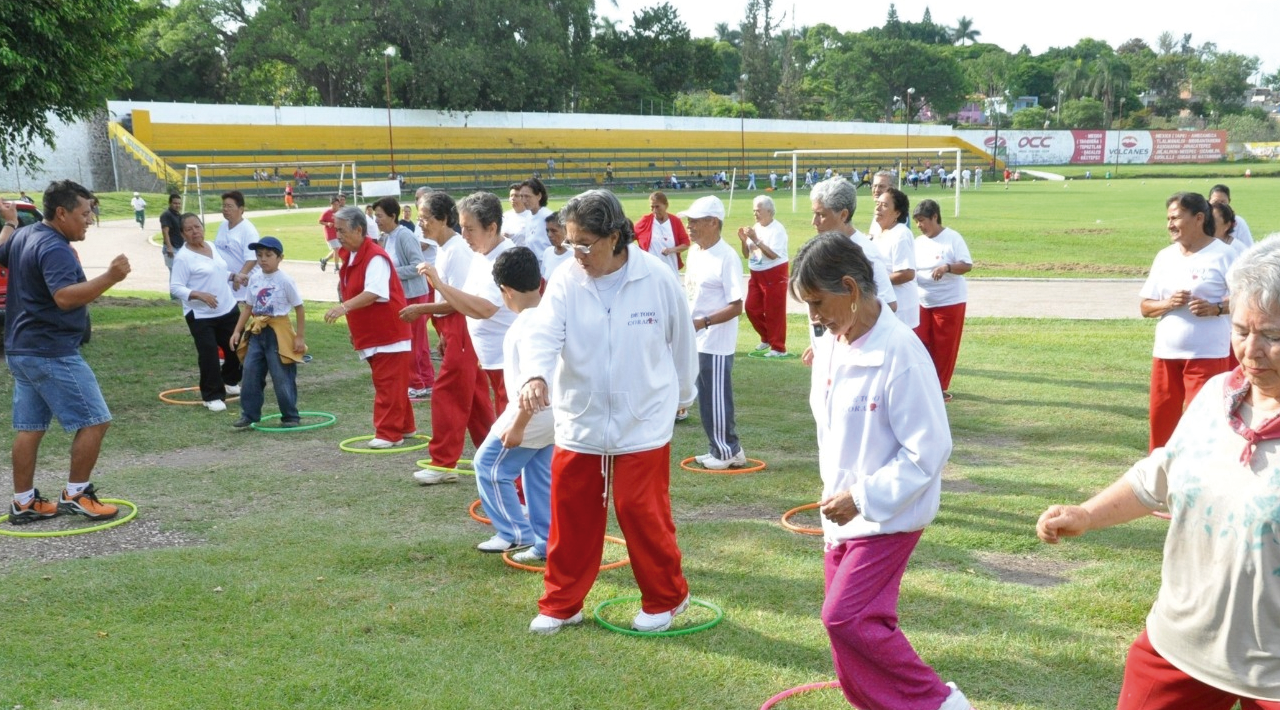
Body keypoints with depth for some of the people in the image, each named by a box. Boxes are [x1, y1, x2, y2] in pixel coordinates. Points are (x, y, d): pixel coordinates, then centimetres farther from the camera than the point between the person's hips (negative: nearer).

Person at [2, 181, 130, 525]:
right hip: (52, 352, -11)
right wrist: (110, 277, -40)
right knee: (94, 421, -5)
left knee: (29, 427, 13)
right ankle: (75, 495, 1)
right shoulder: (54, 249, -19)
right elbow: (65, 296, -33)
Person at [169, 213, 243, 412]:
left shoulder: (212, 247, 8)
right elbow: (175, 288, -18)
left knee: (236, 348, 15)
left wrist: (233, 275, 4)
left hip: (228, 309, 7)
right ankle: (212, 396, 2)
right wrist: (199, 295, -30)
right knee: (209, 355, -10)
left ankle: (229, 382, 39)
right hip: (201, 316, -7)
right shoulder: (183, 257, -15)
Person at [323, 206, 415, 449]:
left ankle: (389, 433, -1)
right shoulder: (348, 256, 10)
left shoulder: (375, 257, -20)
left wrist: (345, 306, -43)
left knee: (388, 384, -5)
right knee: (387, 383, 16)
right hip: (370, 335, 10)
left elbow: (373, 293, -33)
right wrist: (354, 330, 21)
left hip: (389, 333, -10)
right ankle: (404, 426, 26)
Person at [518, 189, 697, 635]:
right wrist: (535, 376, -42)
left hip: (643, 424, -2)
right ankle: (561, 603, 27)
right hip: (579, 424, 2)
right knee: (570, 516, 11)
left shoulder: (657, 279, -11)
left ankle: (665, 598, 25)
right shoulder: (565, 282, -8)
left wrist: (680, 396, 15)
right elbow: (543, 335, -20)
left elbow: (682, 341, 3)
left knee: (644, 514, 3)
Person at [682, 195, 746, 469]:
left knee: (717, 400, 0)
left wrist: (703, 322, -26)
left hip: (716, 344, -9)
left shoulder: (726, 258, -18)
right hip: (696, 342, 9)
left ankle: (728, 451, 14)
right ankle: (719, 449, 26)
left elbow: (736, 306, -20)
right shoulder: (694, 252, 8)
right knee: (706, 400, 15)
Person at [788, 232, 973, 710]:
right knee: (855, 619, 12)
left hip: (888, 516, -8)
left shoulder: (900, 353, -23)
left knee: (845, 617, -12)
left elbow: (929, 449, -21)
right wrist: (835, 489, 12)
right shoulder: (829, 346, 1)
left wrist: (863, 497, -21)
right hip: (844, 512, 8)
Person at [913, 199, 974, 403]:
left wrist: (947, 267, -30)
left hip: (950, 302, -6)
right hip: (922, 302, 6)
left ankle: (940, 387, 11)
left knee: (944, 346, 1)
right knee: (921, 344, 7)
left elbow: (967, 265, -13)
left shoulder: (953, 238, -10)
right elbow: (911, 269, 11)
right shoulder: (918, 242, 7)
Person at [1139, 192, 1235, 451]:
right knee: (1160, 419, 10)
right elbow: (1145, 307, 10)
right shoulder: (1164, 256, 9)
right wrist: (1168, 303, -11)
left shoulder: (1223, 255, -7)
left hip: (1207, 355, -5)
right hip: (1165, 354, 5)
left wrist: (1216, 308, -22)